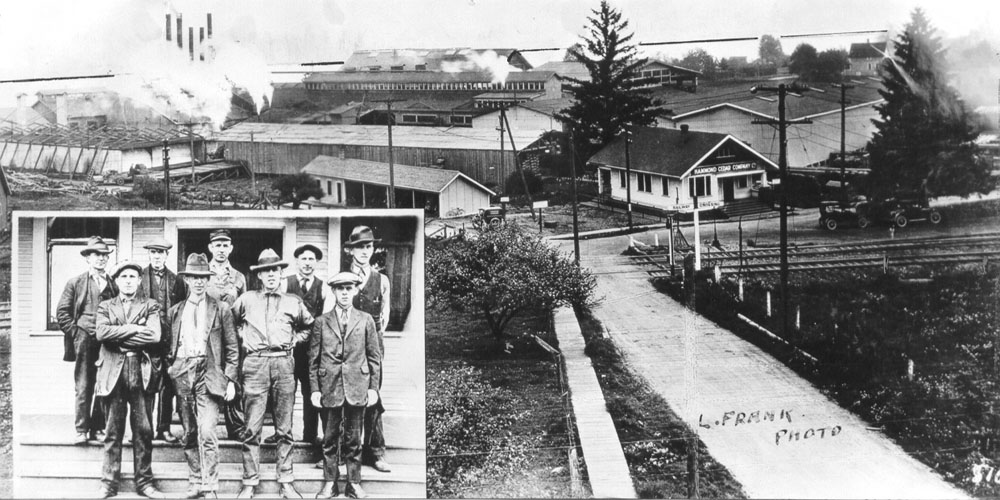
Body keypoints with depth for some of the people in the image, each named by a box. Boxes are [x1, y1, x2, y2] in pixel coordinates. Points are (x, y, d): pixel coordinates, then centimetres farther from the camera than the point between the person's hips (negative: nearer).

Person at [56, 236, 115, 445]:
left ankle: (98, 428, 9)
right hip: (84, 339, -1)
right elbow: (62, 312, 7)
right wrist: (74, 332, -1)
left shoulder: (114, 285, 11)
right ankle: (82, 430, 2)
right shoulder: (76, 283, 8)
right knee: (83, 387, -2)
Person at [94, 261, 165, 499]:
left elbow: (154, 336, -6)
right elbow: (101, 333, -6)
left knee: (143, 430, 1)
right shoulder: (105, 306, 14)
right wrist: (135, 329, -8)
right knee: (113, 431, 2)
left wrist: (119, 335, -5)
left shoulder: (150, 306, 11)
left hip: (142, 372, 0)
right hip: (113, 371, 0)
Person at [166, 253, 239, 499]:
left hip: (209, 375, -4)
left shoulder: (221, 309, 5)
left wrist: (231, 380, -3)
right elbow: (169, 347, 20)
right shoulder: (175, 312, 14)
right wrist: (169, 368, 5)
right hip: (182, 375, 4)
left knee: (206, 434, -14)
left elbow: (232, 348, 3)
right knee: (189, 436, 7)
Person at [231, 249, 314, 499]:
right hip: (255, 364, -1)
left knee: (284, 429, 3)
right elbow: (230, 320, 23)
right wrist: (243, 338, 11)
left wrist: (294, 340, 13)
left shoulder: (293, 302, 12)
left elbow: (308, 326, 26)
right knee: (252, 429, -3)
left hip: (284, 364, 1)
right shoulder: (246, 300, 9)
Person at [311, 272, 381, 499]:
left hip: (357, 388, 0)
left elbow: (375, 357, 6)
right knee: (330, 438, 5)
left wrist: (374, 387, 0)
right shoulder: (321, 322, 5)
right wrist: (315, 389, -1)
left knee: (354, 439, 6)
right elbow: (314, 359, 5)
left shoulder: (366, 320, 6)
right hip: (330, 387, 0)